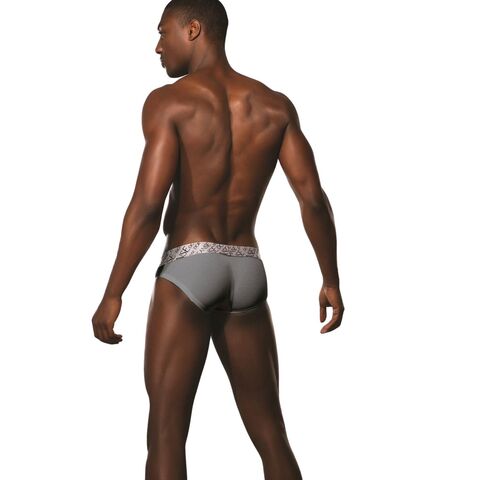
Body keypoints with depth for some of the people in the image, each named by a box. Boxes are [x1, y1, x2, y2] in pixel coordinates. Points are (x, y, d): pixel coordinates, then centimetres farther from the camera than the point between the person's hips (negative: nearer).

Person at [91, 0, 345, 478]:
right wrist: (331, 281, 12)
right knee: (271, 435, 13)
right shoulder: (275, 105, 8)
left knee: (166, 433, -2)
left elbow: (148, 203, -16)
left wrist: (112, 295, -10)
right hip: (247, 272, 5)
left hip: (188, 268, -5)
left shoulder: (168, 101, -6)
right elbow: (313, 197, 2)